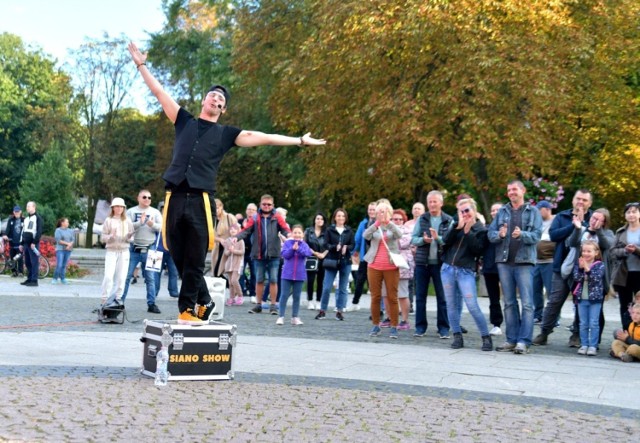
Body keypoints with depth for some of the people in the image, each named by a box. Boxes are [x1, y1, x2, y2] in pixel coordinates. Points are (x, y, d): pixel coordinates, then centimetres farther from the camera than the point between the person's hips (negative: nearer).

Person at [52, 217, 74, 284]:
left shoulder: (70, 231, 12)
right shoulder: (58, 230, -1)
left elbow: (73, 240, 7)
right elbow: (58, 240, -10)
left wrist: (70, 245, -12)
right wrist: (67, 243, -12)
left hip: (68, 250, 4)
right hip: (60, 249, -4)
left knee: (64, 265, 7)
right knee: (59, 265, -11)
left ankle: (63, 279, 11)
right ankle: (55, 278, -1)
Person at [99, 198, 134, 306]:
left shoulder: (127, 221, 9)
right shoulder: (108, 220, 4)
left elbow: (131, 238, 11)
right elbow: (103, 238, 1)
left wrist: (129, 237, -11)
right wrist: (111, 236, -18)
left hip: (124, 252, 2)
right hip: (111, 251, -2)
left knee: (121, 277, 1)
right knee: (108, 276, -10)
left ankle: (118, 298, 11)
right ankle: (105, 299, -5)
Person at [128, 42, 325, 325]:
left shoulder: (226, 133, 13)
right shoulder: (184, 121, 17)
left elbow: (260, 138, 9)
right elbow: (159, 92, 20)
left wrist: (299, 141, 6)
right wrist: (141, 65, 22)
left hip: (201, 201, -2)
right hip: (175, 198, 2)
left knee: (194, 261, -3)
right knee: (179, 258, 6)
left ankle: (188, 309, 5)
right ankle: (203, 302, 22)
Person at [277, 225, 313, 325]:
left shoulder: (304, 245, 3)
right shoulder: (287, 243, 0)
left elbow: (308, 253, -14)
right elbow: (285, 255, -10)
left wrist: (298, 249, -27)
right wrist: (292, 249, -23)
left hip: (299, 274, 2)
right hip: (287, 274, -2)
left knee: (297, 296, 8)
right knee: (284, 295, -1)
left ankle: (295, 317, 15)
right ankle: (281, 316, 2)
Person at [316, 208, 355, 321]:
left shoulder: (349, 230, 7)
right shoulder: (329, 230, 3)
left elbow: (353, 245, 3)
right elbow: (326, 245, -3)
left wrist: (346, 248, -18)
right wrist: (335, 247, -21)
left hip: (345, 262, 2)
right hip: (332, 261, -1)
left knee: (342, 288, 4)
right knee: (326, 287, -4)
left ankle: (340, 311, 12)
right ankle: (323, 310, 7)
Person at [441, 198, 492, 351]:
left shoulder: (481, 229, 1)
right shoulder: (457, 225, 13)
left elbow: (478, 250, -11)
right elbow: (446, 241, -2)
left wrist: (468, 232, -14)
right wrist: (458, 227, -13)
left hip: (466, 271, -5)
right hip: (447, 269, 5)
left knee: (472, 306, -11)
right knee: (451, 305, 5)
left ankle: (486, 337, -2)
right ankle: (457, 337, 13)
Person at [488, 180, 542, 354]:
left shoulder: (533, 211, 4)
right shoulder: (502, 211, 12)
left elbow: (537, 235, -7)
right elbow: (490, 233, 5)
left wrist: (522, 234, -25)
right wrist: (499, 234, -16)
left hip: (524, 261, -3)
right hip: (504, 261, 4)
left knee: (527, 303, -6)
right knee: (509, 302, 8)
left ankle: (524, 341, -5)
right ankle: (511, 340, 13)